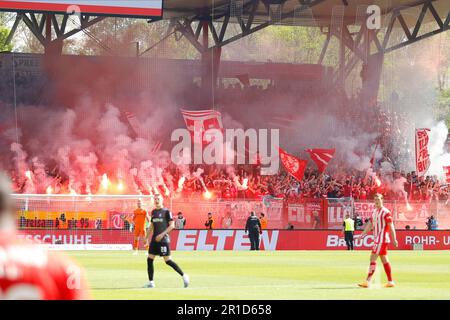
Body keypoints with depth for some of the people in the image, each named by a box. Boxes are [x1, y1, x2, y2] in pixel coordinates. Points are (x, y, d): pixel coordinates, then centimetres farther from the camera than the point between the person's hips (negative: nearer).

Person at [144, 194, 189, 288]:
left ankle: (184, 276, 3)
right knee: (149, 259, 2)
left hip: (163, 239, -7)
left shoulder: (166, 211, -6)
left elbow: (172, 225, -11)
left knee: (168, 261, -9)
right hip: (154, 239, 7)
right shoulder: (153, 212, 14)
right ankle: (151, 282, 8)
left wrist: (162, 234, -19)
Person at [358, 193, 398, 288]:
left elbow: (391, 227, -12)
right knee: (384, 259, 11)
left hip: (382, 239, -9)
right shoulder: (374, 212, 15)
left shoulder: (386, 212, -10)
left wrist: (394, 240, -14)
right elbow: (370, 224, 17)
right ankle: (390, 281, 16)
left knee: (373, 258, -12)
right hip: (377, 240, 9)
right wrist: (363, 234, 4)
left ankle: (368, 281, -13)